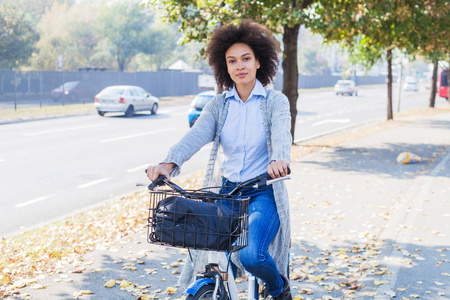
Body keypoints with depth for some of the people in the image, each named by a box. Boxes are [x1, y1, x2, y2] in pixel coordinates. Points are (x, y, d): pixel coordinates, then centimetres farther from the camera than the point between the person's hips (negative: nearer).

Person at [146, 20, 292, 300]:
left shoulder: (275, 101, -2)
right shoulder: (218, 104, 4)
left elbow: (281, 133, -22)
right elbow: (196, 135, -12)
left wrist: (279, 159, -46)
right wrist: (169, 164, -32)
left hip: (263, 193, -3)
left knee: (251, 254, -23)